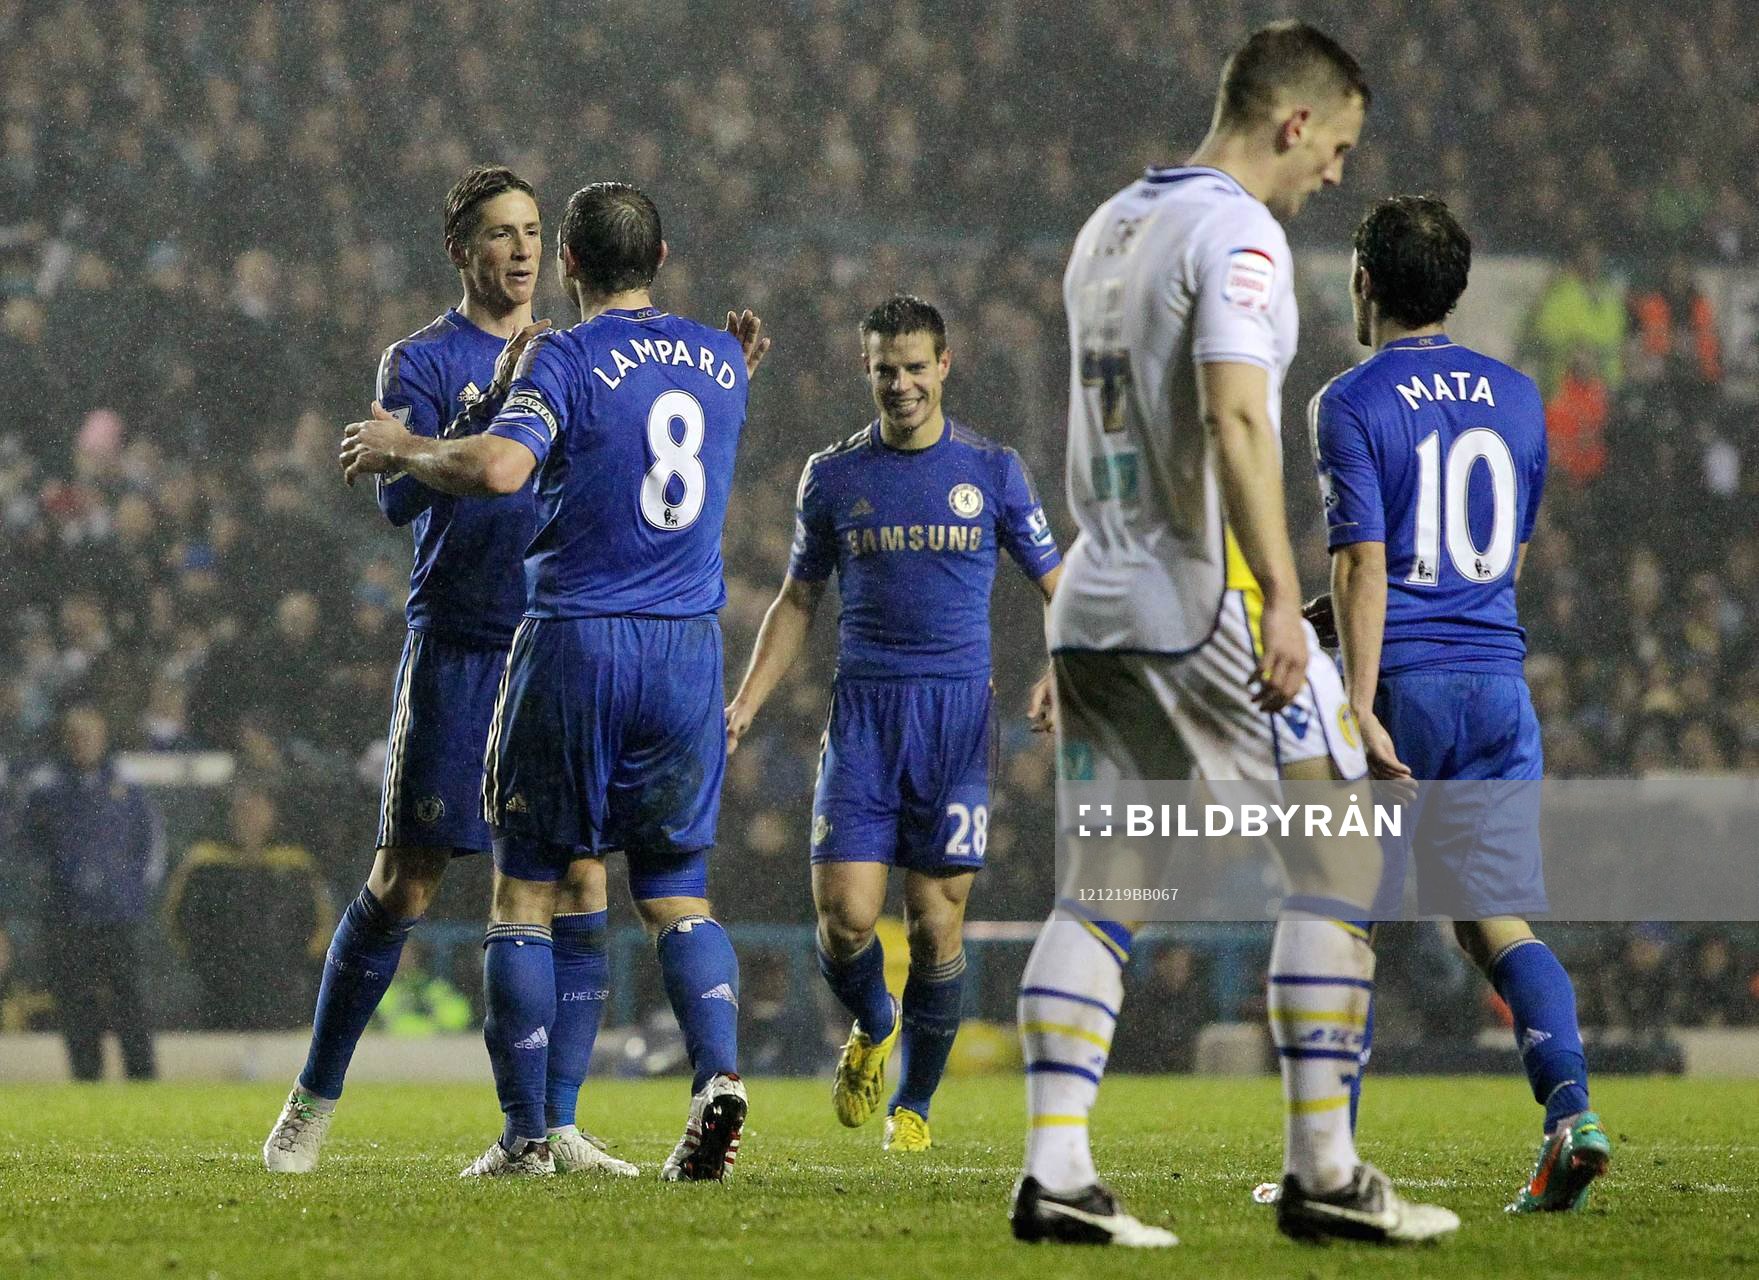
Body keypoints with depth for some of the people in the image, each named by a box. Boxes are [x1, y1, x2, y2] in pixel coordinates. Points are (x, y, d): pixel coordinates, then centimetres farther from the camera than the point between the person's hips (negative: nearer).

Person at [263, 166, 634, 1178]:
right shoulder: (424, 362, -1)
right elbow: (399, 495, -14)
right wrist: (498, 402, -25)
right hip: (458, 654, -4)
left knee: (579, 883, -4)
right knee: (404, 884, -1)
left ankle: (556, 1128, -1)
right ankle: (313, 1104, 12)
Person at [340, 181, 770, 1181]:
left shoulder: (567, 359, -8)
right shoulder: (721, 361, 9)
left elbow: (500, 466, -24)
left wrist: (399, 447, -9)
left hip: (575, 644, -4)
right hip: (689, 650, 4)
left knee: (525, 893, 6)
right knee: (677, 892, 11)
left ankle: (525, 1133, 2)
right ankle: (718, 1072, -14)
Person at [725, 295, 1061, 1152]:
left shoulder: (992, 470, 4)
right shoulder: (833, 476, 8)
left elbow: (1060, 589, 9)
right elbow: (799, 601, 17)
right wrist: (745, 703, 7)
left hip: (957, 716, -1)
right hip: (863, 711, 1)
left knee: (936, 924, -2)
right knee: (844, 914, -10)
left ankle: (914, 1103, 15)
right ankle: (872, 1030, 23)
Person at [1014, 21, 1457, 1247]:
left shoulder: (1107, 229, 17)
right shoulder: (1238, 234, -10)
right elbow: (1234, 419, -23)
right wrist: (1282, 602, -28)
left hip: (1092, 603, 8)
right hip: (1204, 604, -8)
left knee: (1100, 890, 5)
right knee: (1341, 855, 1)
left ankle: (1055, 1170, -4)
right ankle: (1321, 1170, -1)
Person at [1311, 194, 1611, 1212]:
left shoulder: (1352, 404, -7)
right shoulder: (1517, 396, 11)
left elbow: (1364, 563, -15)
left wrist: (1361, 708, -18)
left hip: (1401, 683, -4)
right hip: (1499, 686, 4)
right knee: (1496, 923, 3)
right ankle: (1572, 1110, -19)